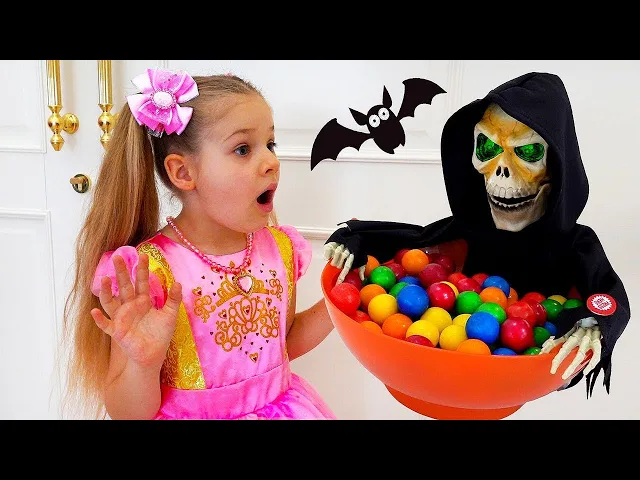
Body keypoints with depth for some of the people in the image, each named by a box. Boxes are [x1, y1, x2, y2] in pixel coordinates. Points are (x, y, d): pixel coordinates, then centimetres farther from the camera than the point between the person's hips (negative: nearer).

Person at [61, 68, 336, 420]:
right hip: (190, 414, -4)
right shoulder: (147, 270, -22)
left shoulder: (280, 247, -7)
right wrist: (145, 363, -35)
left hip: (278, 407, 4)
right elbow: (127, 414, -16)